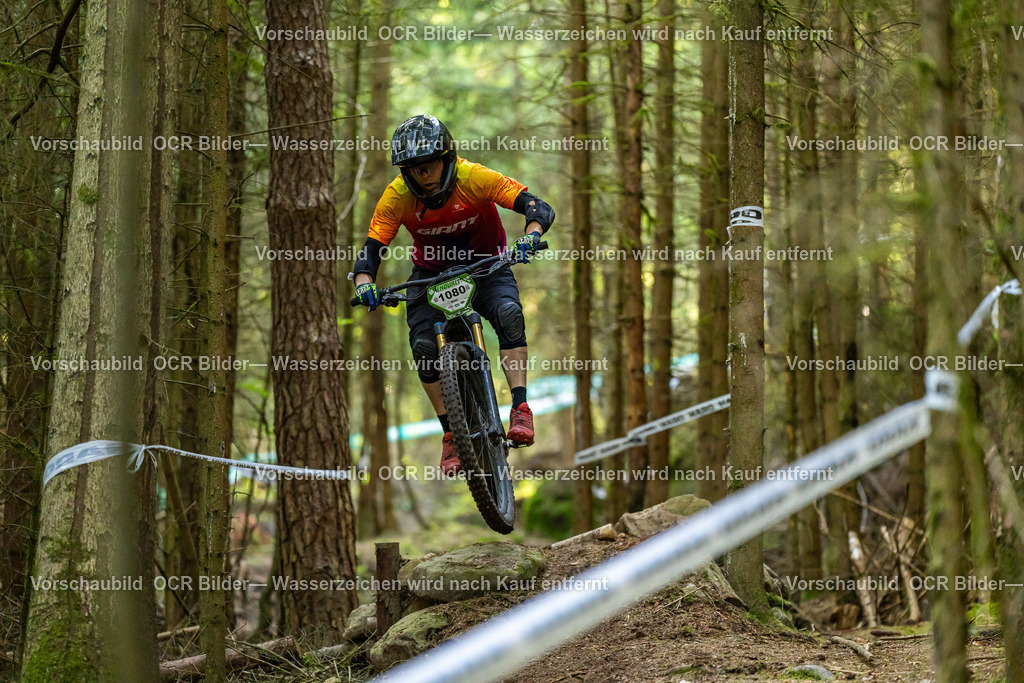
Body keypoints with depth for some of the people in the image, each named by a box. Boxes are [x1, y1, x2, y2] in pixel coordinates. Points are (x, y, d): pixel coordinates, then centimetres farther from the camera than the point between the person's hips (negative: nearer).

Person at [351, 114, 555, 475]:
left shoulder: (474, 178, -26)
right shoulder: (396, 197, -21)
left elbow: (539, 208, -29)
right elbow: (370, 249, -19)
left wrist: (531, 233, -51)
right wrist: (364, 282, -40)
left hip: (485, 264, -1)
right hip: (431, 272, 2)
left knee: (509, 314, -31)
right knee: (424, 344, -20)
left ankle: (520, 410, -29)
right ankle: (451, 432, -6)